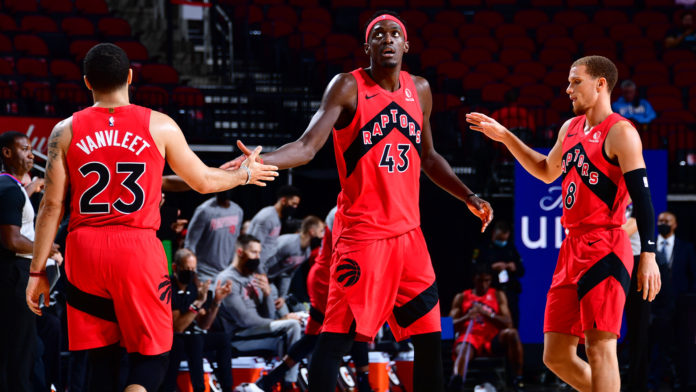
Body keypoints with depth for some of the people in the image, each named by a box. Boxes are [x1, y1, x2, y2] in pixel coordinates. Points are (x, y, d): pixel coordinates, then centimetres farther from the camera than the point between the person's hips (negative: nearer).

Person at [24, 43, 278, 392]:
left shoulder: (66, 131, 4)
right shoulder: (159, 126, 1)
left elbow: (52, 205, 3)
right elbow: (204, 182, 11)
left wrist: (38, 272, 8)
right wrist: (245, 174, 31)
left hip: (84, 249, 2)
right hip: (137, 249, -2)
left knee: (101, 360, 10)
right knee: (151, 356, 6)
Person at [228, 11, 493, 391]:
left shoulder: (419, 90, 11)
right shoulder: (348, 87, -6)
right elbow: (307, 146, -15)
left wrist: (468, 197, 19)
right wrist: (259, 161, -31)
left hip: (408, 232, 6)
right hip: (361, 232, -6)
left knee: (428, 335, 8)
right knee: (336, 333, -12)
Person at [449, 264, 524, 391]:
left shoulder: (498, 295, 18)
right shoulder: (461, 297, 19)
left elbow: (508, 323, 3)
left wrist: (486, 313, -12)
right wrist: (466, 317, -14)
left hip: (493, 339, 2)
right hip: (470, 337, -2)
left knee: (512, 333, -32)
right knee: (462, 351, -39)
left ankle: (518, 379, -29)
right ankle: (456, 380, -71)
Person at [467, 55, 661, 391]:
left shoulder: (620, 132, -8)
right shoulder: (570, 129, 17)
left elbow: (641, 196, -13)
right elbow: (547, 172, 36)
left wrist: (648, 254, -20)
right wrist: (504, 137, 31)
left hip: (604, 248, -9)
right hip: (572, 248, 9)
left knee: (600, 347, -14)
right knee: (556, 356, 7)